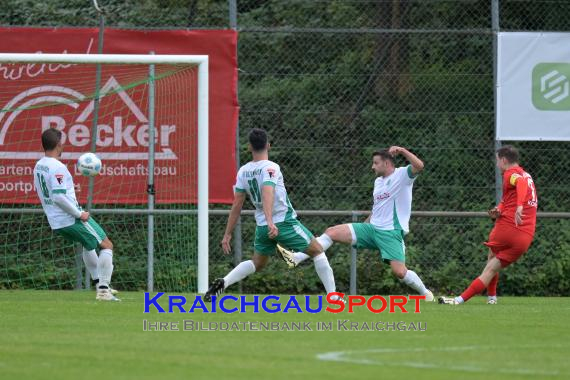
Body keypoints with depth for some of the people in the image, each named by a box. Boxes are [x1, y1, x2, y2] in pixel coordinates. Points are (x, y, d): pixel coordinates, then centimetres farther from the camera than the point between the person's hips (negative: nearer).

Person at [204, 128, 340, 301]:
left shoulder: (243, 171, 2)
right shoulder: (270, 168, -16)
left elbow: (237, 205, 3)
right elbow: (267, 194, -33)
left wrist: (227, 234, 7)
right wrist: (270, 221, -45)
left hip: (262, 227, 6)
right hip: (284, 222, -6)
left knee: (257, 264, 23)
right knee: (317, 251, 11)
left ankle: (223, 282, 0)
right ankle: (333, 297, 8)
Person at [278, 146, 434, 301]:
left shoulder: (402, 175, -5)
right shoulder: (378, 181, 17)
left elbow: (419, 166, -25)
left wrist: (402, 150, -28)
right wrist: (362, 228, 27)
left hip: (391, 232, -7)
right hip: (373, 228, 7)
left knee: (399, 271, -20)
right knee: (332, 232, -4)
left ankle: (425, 293, 5)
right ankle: (296, 257, -7)